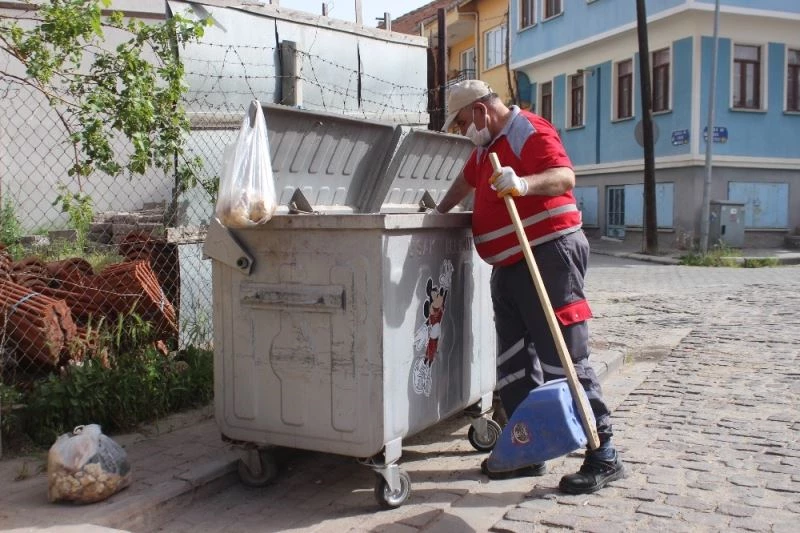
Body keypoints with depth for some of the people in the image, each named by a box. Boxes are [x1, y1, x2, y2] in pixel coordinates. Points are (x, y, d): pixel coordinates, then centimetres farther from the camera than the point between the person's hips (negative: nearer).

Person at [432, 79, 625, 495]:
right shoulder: (487, 145, 19)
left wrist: (522, 184, -39)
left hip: (549, 255, -10)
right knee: (514, 363, 8)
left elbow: (565, 177, -24)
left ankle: (603, 455, 0)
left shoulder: (530, 131, -9)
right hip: (509, 265, 10)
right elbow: (466, 181, 37)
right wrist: (438, 214, 38)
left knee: (564, 359, -9)